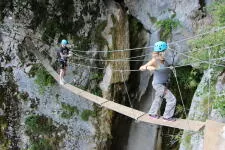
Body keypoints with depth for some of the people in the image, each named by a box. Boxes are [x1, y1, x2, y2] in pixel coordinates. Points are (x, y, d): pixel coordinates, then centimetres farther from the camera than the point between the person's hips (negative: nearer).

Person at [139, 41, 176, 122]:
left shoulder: (163, 60, -6)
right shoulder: (154, 61, -26)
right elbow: (141, 68, -30)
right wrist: (148, 67, -47)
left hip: (163, 83, 8)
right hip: (158, 84, -8)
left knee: (158, 99, 27)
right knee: (171, 99, -5)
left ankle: (152, 113, 48)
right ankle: (167, 116, 14)